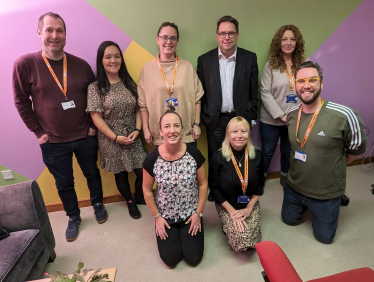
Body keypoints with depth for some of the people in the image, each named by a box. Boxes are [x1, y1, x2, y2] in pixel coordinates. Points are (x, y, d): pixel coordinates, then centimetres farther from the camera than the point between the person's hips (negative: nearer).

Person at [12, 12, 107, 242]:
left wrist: (93, 126, 1)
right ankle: (73, 218, 38)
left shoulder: (81, 65, -4)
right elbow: (21, 101, -3)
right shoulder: (25, 64, -9)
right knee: (64, 184, 15)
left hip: (85, 137, 1)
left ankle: (98, 204, 43)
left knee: (92, 174, 18)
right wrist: (38, 132, -4)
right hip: (53, 142, 0)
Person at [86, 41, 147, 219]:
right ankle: (130, 202, 38)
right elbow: (96, 117, -10)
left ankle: (140, 197, 36)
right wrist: (116, 137, -14)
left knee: (143, 171, 4)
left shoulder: (129, 83, 4)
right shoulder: (95, 87, -8)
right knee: (121, 174, 12)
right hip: (111, 141, -3)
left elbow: (138, 109, 5)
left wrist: (137, 130, -9)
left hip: (133, 138, 3)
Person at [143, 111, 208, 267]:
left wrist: (198, 213, -5)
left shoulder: (194, 154, -17)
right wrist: (157, 217, -2)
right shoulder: (152, 159, -18)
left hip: (191, 214, 0)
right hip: (165, 216, 0)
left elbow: (203, 184, -6)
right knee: (170, 259, 2)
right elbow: (147, 190, -5)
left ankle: (184, 233, 32)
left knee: (193, 258, 2)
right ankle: (174, 234, 33)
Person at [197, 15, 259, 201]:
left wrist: (252, 118, 2)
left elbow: (254, 92, 2)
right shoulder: (204, 60, -2)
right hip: (215, 120, 0)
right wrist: (201, 119, 0)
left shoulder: (250, 58, -1)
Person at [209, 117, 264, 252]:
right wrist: (232, 211, -13)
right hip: (226, 205, -2)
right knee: (241, 240, -18)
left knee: (251, 243, -12)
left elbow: (260, 184, 2)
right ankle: (228, 226, 14)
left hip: (250, 204, 3)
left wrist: (249, 208, -7)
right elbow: (214, 187, -9)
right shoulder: (218, 158, -17)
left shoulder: (257, 155, -8)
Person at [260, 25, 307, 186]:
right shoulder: (270, 65, -6)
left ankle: (285, 177, 42)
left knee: (288, 152, 18)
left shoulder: (304, 63, -1)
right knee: (267, 152, 12)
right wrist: (281, 115, -16)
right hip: (271, 120, -2)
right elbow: (265, 93, -11)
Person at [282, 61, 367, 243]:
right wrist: (305, 166, 8)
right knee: (288, 220, 22)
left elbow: (357, 149, -8)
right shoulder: (292, 114, -8)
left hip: (326, 193, -4)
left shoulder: (344, 116, -25)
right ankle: (306, 205, 48)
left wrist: (333, 167, 1)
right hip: (294, 187, 4)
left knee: (324, 237, 17)